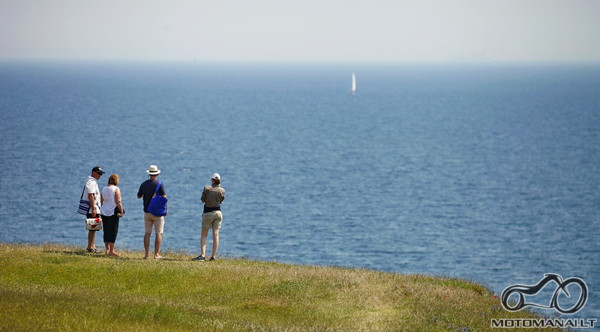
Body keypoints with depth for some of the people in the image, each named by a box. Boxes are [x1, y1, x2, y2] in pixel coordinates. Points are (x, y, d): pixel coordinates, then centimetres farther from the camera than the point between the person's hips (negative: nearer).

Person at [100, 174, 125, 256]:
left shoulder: (104, 189, 8)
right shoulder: (116, 189, -10)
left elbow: (102, 201, 13)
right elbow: (118, 201, -14)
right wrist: (121, 211, -7)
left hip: (104, 212, 6)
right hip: (113, 212, -6)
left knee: (106, 231, 11)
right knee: (113, 231, -1)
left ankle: (107, 249, 16)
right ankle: (111, 251, -1)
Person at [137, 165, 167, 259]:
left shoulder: (144, 184, 2)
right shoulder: (160, 184, -8)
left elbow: (138, 196, 14)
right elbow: (164, 197, -11)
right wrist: (166, 208, 0)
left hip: (147, 212, 3)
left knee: (147, 233, 9)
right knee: (158, 233, 2)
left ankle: (146, 254, 6)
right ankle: (156, 254, -2)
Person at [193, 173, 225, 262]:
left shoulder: (207, 188, -13)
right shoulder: (222, 190, -5)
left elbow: (202, 200, -4)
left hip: (208, 213, -3)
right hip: (218, 212, 3)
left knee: (203, 235, 4)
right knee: (216, 235, 5)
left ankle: (202, 255, -8)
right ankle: (213, 256, 5)